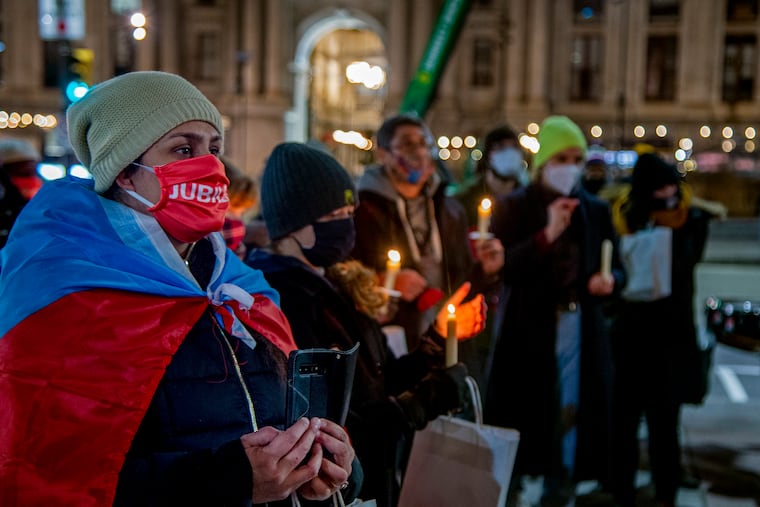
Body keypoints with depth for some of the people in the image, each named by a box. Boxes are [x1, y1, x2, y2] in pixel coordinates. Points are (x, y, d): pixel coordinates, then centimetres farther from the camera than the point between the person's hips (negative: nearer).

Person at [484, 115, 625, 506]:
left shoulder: (596, 210, 12)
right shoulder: (512, 207, 2)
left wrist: (610, 280, -8)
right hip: (527, 330, -3)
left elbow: (617, 268, 16)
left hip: (580, 331, 3)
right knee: (520, 420, -2)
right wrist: (546, 235, -21)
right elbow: (499, 266, -11)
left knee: (570, 415, 5)